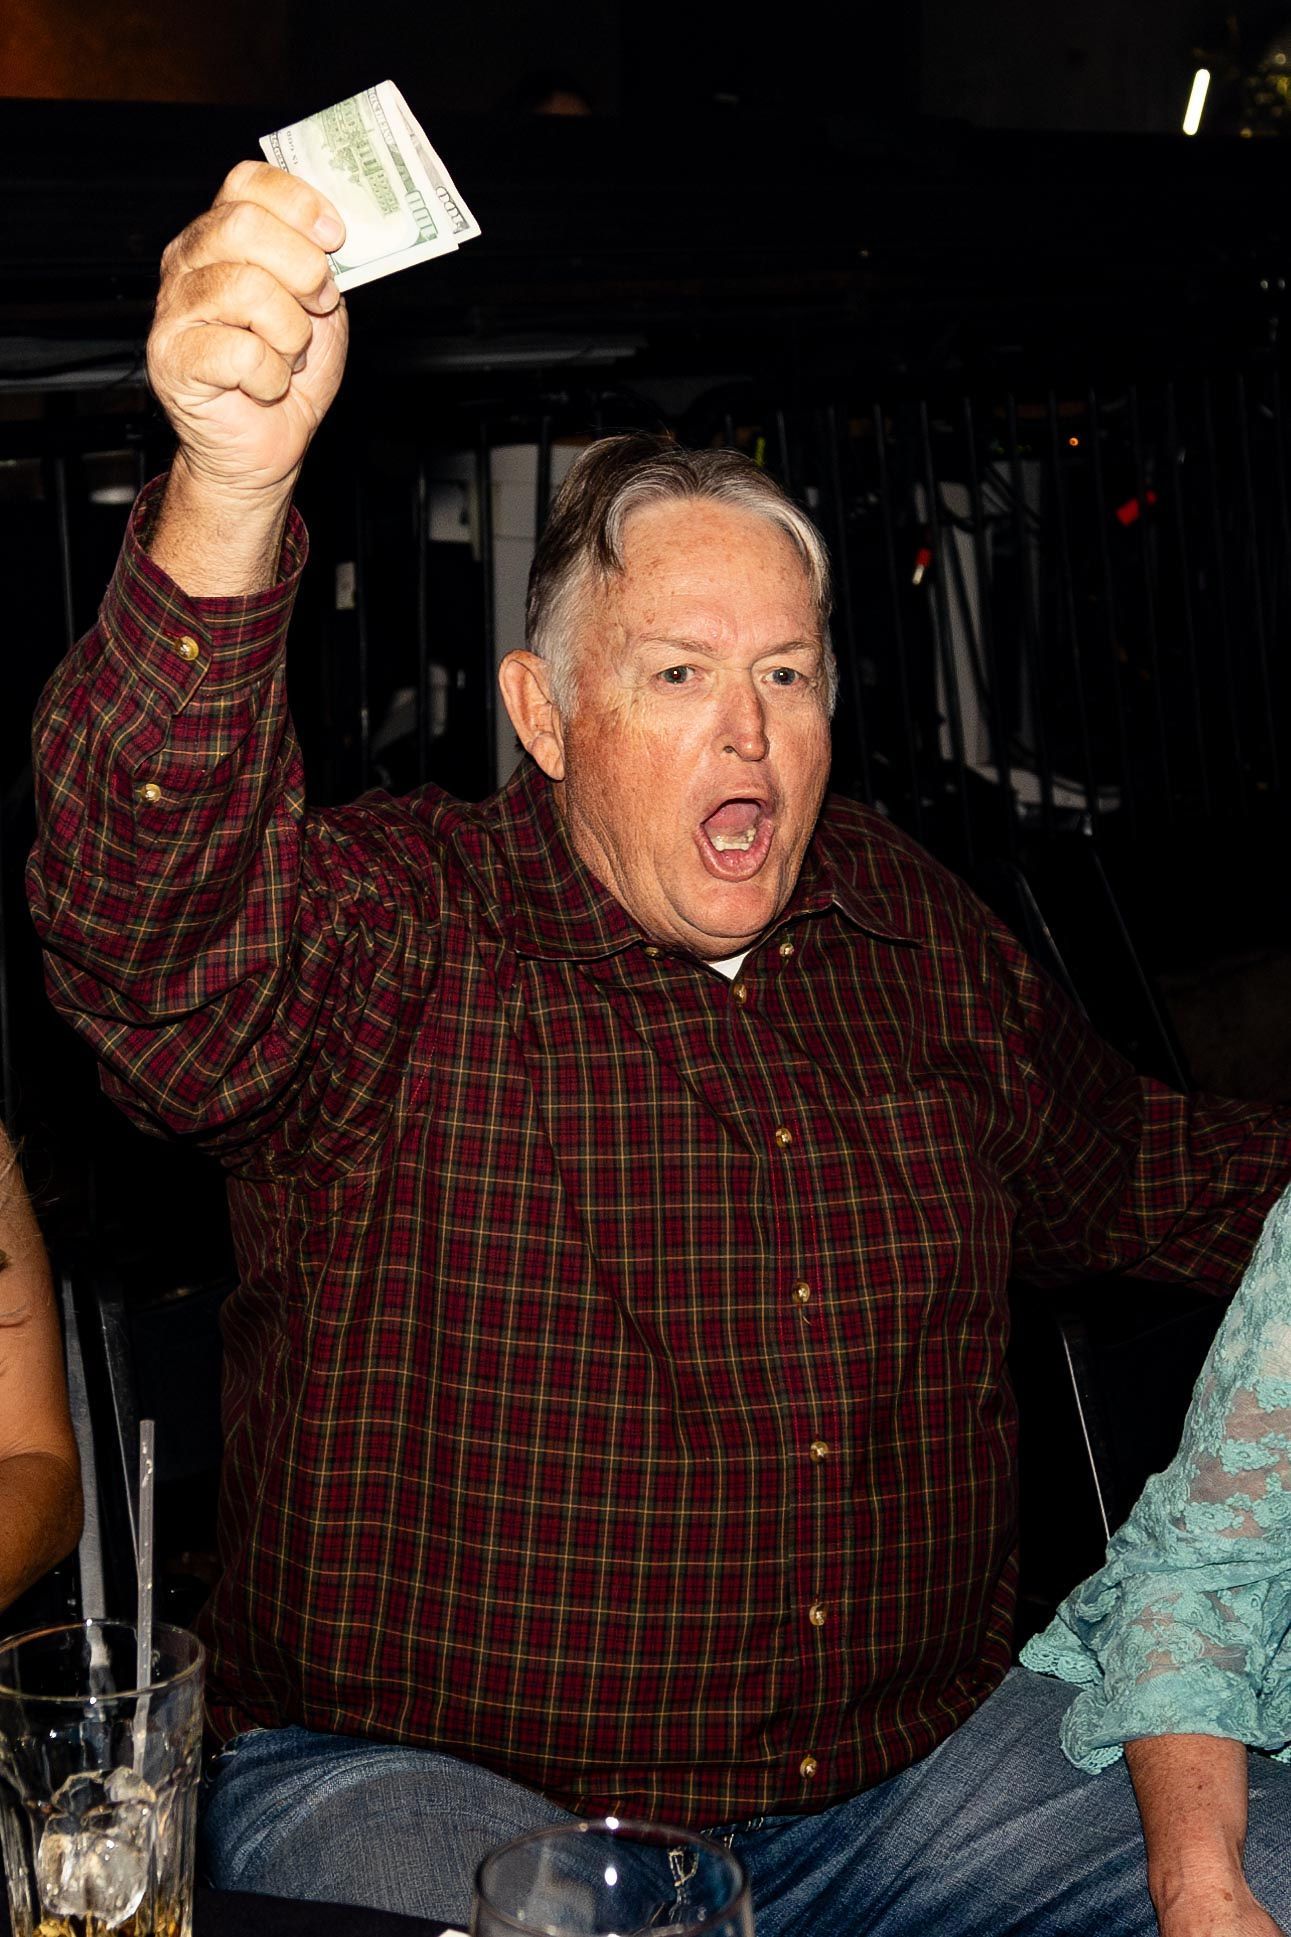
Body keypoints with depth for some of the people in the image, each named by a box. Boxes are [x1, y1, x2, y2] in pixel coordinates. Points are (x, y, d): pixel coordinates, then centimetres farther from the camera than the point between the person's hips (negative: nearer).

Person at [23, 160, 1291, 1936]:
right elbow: (163, 929, -33)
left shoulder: (915, 929, 10)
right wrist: (229, 494, -47)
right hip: (410, 1779, -5)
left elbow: (1119, 1171, 28)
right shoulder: (397, 945, -9)